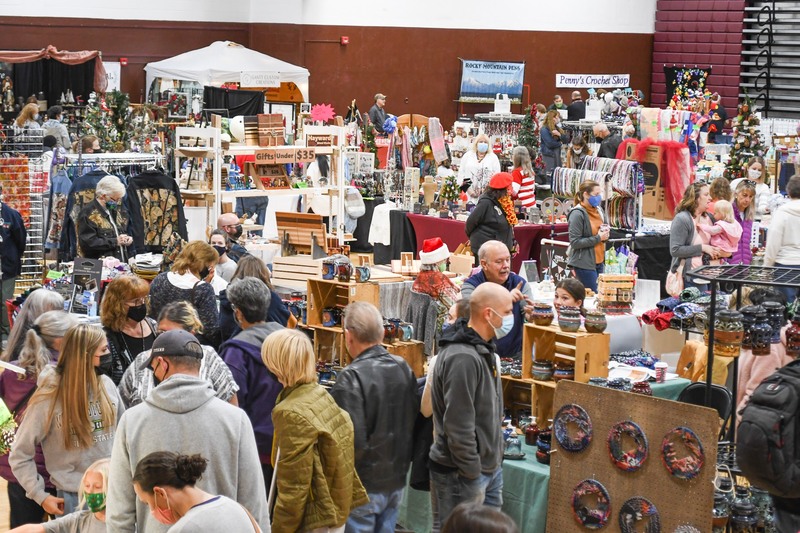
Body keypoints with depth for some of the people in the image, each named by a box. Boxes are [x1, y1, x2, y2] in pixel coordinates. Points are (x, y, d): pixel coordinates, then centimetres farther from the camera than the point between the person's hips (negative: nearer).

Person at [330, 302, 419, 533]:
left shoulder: (352, 377, -21)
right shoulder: (404, 368, 2)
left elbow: (353, 440, -23)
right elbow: (415, 423, 10)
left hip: (363, 487, -7)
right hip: (396, 481, 7)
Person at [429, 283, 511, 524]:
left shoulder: (483, 349, 10)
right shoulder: (462, 358, -23)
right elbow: (458, 426, -25)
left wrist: (494, 463, 18)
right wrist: (471, 475, -21)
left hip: (490, 468, 10)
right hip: (463, 475, -10)